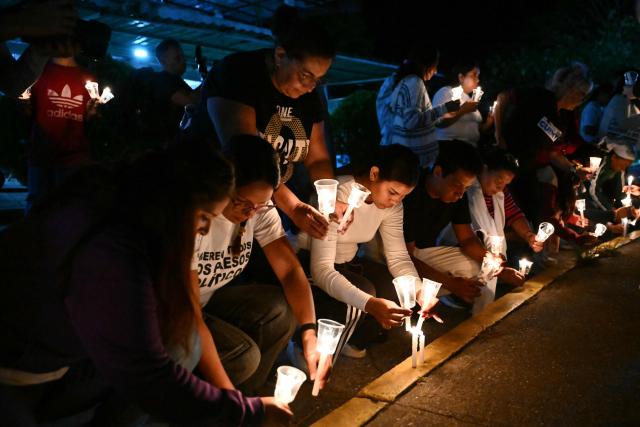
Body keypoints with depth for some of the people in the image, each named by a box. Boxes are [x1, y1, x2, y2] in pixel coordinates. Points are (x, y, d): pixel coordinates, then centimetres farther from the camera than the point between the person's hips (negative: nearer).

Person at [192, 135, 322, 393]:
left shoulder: (259, 208, -13)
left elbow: (290, 270, -13)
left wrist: (309, 333, -29)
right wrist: (226, 391, -35)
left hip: (213, 298, 7)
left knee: (284, 312, -15)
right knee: (243, 355, -27)